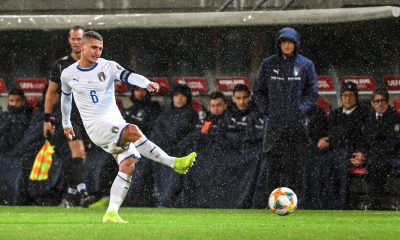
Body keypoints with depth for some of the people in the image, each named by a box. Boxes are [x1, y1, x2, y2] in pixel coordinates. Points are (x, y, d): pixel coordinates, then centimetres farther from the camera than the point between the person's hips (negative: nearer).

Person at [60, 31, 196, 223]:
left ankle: (112, 213, -8)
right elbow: (66, 96, 24)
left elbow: (128, 76, -19)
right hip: (96, 126, -4)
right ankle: (173, 163, -29)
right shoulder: (68, 74, 3)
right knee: (132, 131, -30)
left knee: (128, 164, -12)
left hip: (115, 124, 4)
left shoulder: (108, 67, 1)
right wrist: (66, 123, 35)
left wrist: (146, 83, -40)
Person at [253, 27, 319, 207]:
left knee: (296, 163, -4)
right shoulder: (268, 64, 8)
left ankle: (296, 200, 0)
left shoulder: (305, 65, 6)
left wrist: (302, 108, -3)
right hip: (274, 123, 1)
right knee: (273, 163, -3)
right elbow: (258, 90, 14)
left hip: (296, 123, -1)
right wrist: (266, 109, 3)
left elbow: (312, 92, 10)